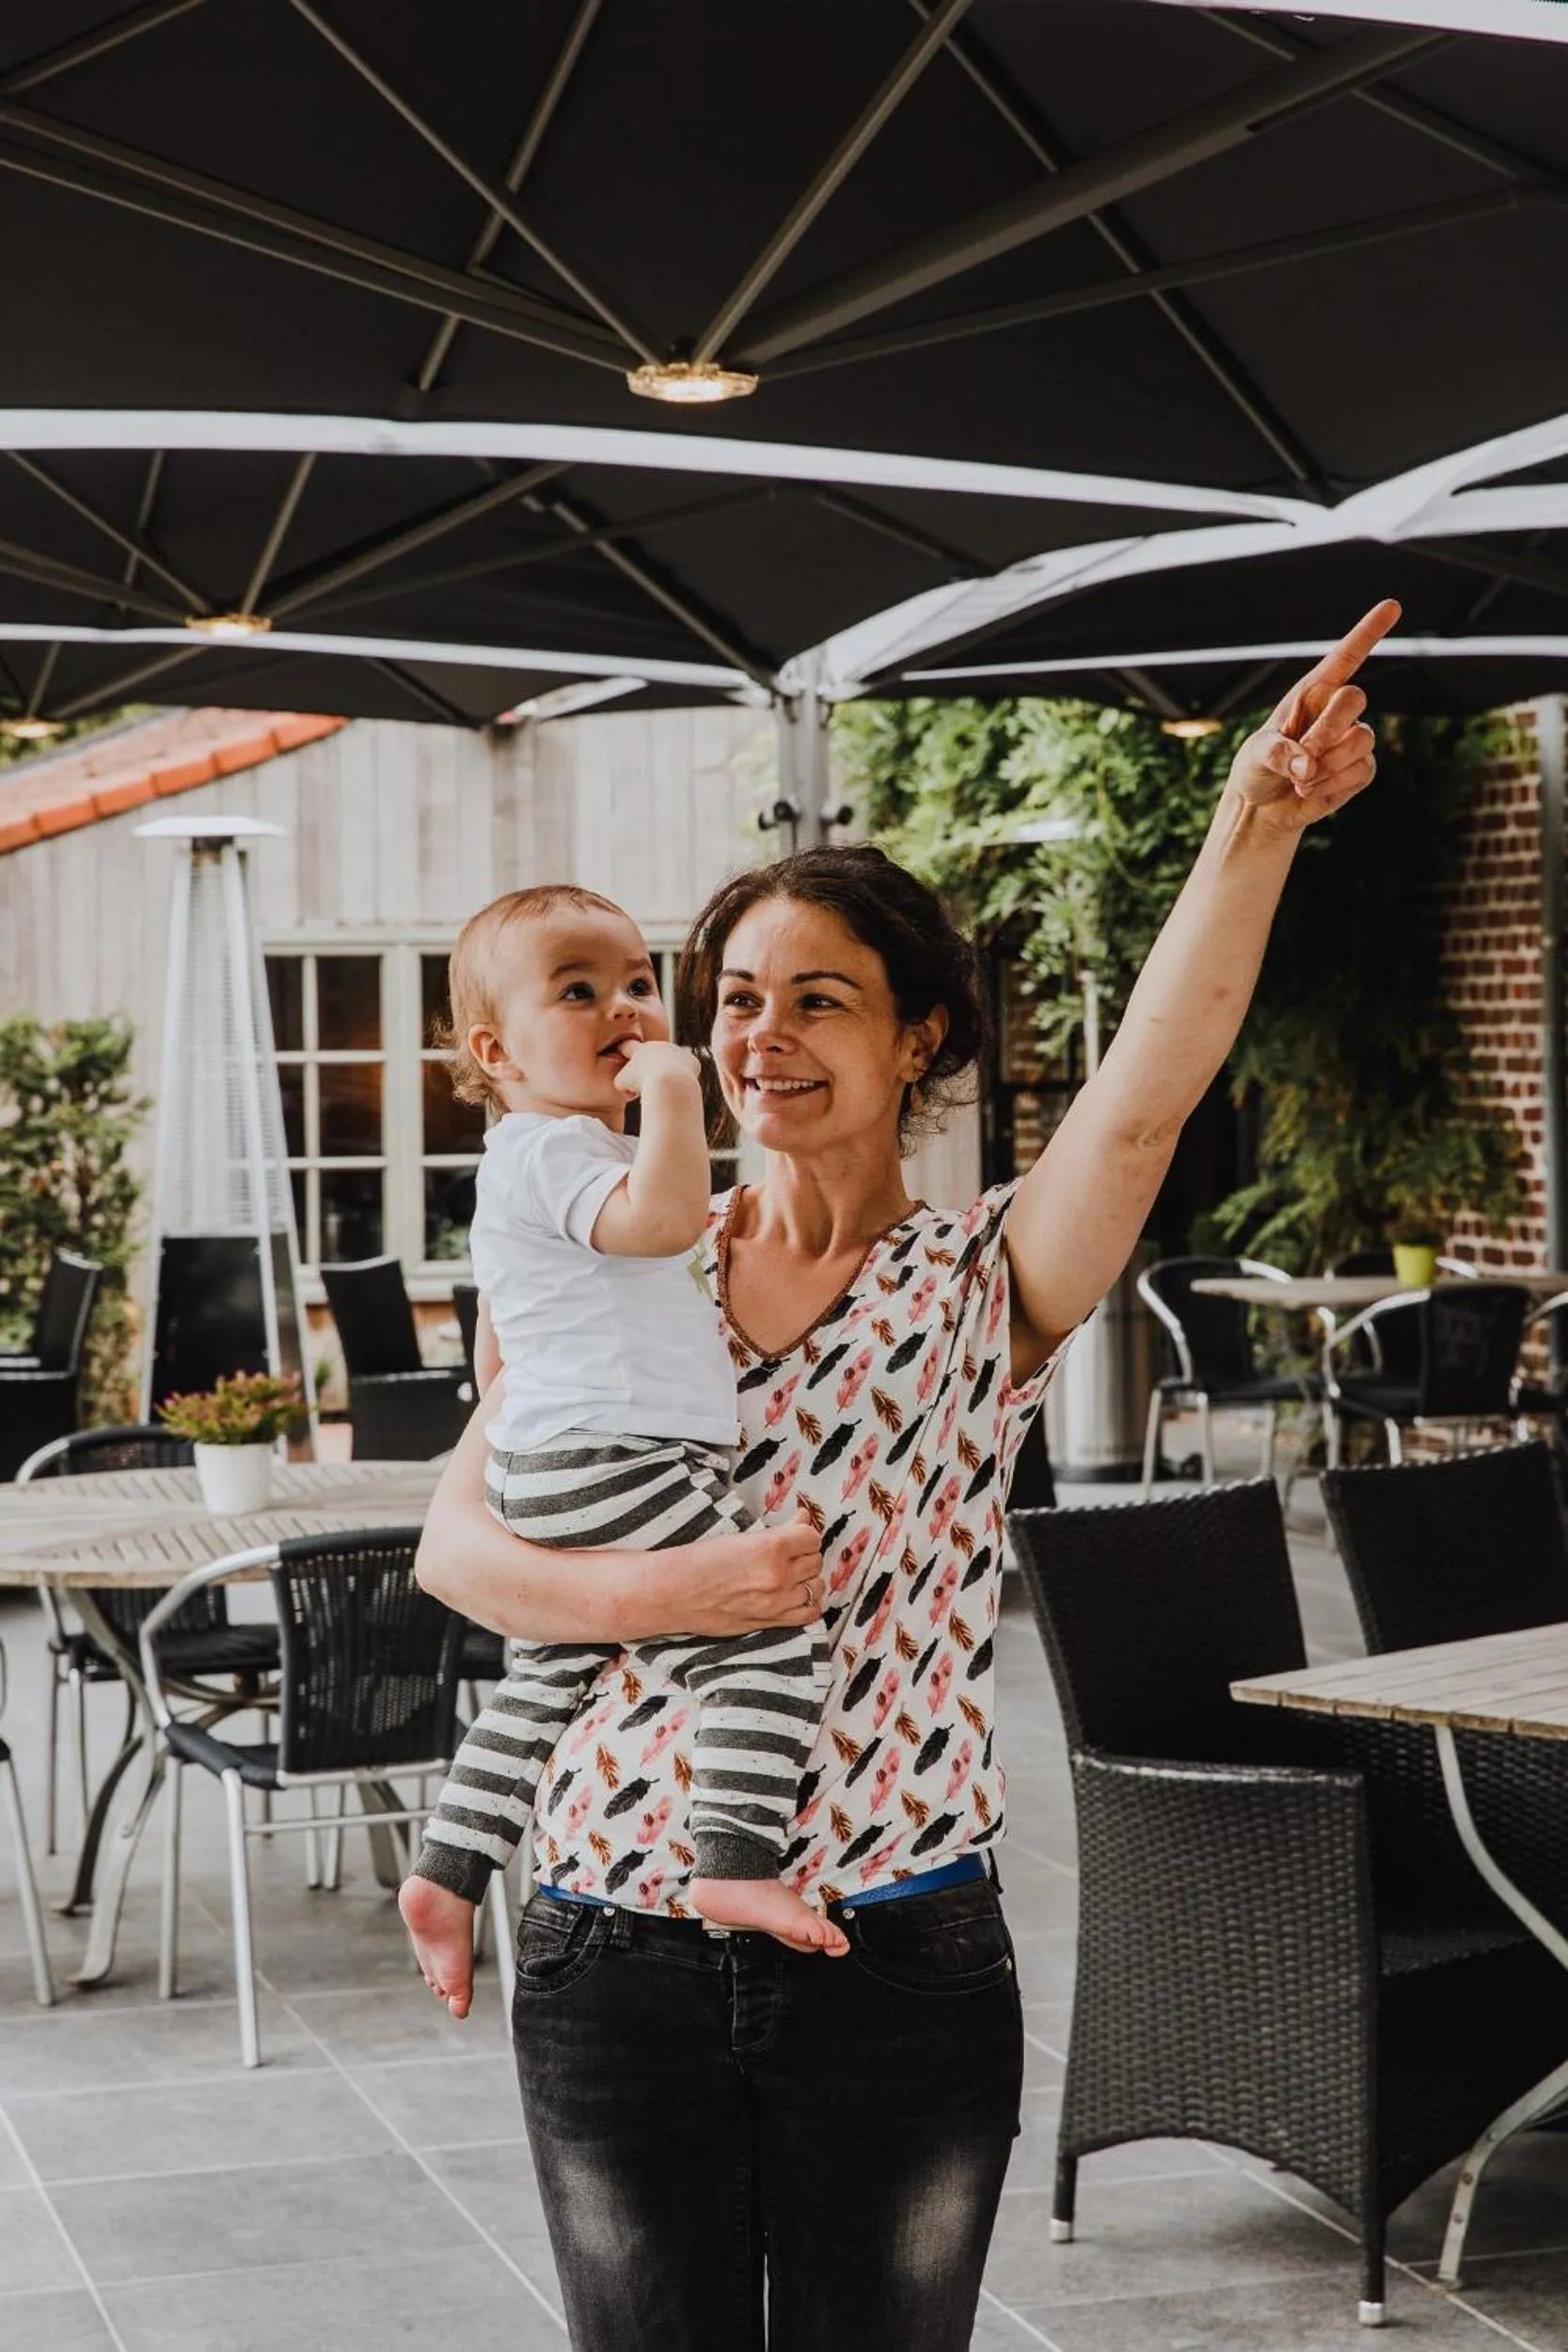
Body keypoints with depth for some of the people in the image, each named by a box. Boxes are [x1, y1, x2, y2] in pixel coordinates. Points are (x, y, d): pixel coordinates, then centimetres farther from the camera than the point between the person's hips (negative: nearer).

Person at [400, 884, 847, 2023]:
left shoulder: (561, 1154, 21)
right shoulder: (552, 1148, -12)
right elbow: (663, 1216, -31)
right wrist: (673, 1087, -24)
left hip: (547, 1484, 11)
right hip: (610, 1470, -11)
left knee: (549, 1676, 21)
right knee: (773, 1641, -14)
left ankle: (448, 1874, 25)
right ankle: (737, 1862, -20)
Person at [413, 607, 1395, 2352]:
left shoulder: (980, 1283, -2)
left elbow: (1143, 1102, -21)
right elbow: (453, 1540, -2)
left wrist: (1256, 822, -33)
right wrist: (641, 1594, -21)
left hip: (899, 1964, -1)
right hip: (615, 1966, 2)